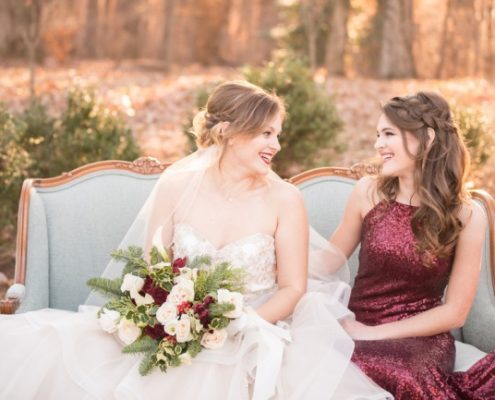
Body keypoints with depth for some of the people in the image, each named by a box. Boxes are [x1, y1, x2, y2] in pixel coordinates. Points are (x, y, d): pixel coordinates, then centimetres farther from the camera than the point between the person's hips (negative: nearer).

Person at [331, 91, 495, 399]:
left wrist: (377, 333, -9)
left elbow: (455, 312, -3)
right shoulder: (368, 193, 0)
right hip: (358, 328, 3)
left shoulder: (467, 216, -5)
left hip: (422, 337, -2)